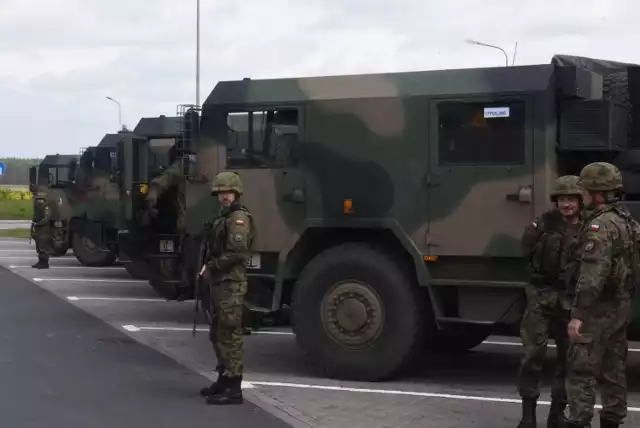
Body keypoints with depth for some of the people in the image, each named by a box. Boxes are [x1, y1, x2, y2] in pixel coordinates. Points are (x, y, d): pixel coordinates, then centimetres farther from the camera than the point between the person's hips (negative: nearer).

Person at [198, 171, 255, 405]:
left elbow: (237, 253, -22)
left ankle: (233, 388, -6)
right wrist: (208, 267, 6)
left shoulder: (239, 217, -12)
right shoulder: (223, 217, 19)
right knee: (217, 334, 16)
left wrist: (210, 266, -12)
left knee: (230, 335, -9)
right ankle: (224, 379, 27)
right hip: (219, 282, 10)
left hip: (231, 284, -10)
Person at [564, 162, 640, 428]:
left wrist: (578, 314, -26)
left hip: (598, 310, -10)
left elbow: (592, 276, -26)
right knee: (614, 371, 14)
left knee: (581, 371, -6)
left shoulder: (601, 226, -19)